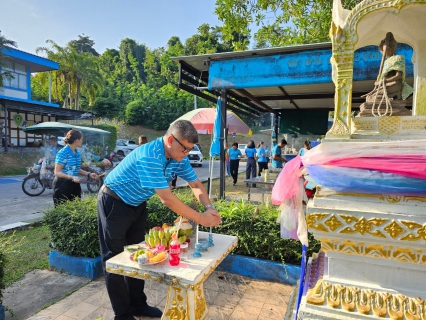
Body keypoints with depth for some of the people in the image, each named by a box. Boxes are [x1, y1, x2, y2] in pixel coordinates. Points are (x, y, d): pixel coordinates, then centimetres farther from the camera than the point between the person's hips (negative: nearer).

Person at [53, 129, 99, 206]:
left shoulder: (77, 153, 8)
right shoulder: (63, 153, -15)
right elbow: (57, 172, -16)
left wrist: (89, 174, 6)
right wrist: (72, 177, -29)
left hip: (74, 184, 7)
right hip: (62, 185, -7)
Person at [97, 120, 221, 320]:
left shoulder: (179, 158, -10)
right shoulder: (149, 157, -36)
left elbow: (196, 185, -2)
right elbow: (167, 199, -38)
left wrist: (209, 208, -20)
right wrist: (200, 218, -33)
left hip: (137, 205, 8)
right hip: (114, 204, -8)